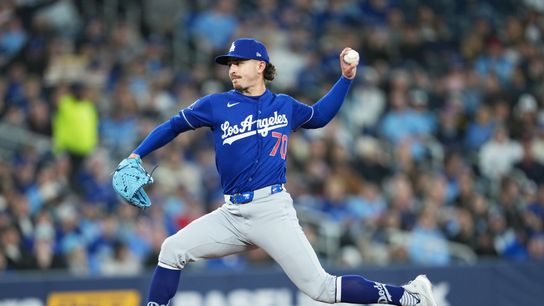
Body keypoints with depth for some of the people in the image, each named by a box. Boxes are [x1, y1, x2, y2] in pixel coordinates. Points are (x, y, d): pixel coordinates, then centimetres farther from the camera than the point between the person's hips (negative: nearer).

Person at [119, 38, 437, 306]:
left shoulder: (285, 106, 9)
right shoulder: (217, 105, 6)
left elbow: (319, 116, 29)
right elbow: (174, 126, 15)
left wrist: (346, 78, 21)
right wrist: (136, 156, 7)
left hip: (272, 209, -3)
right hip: (232, 213, 3)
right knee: (173, 250, -8)